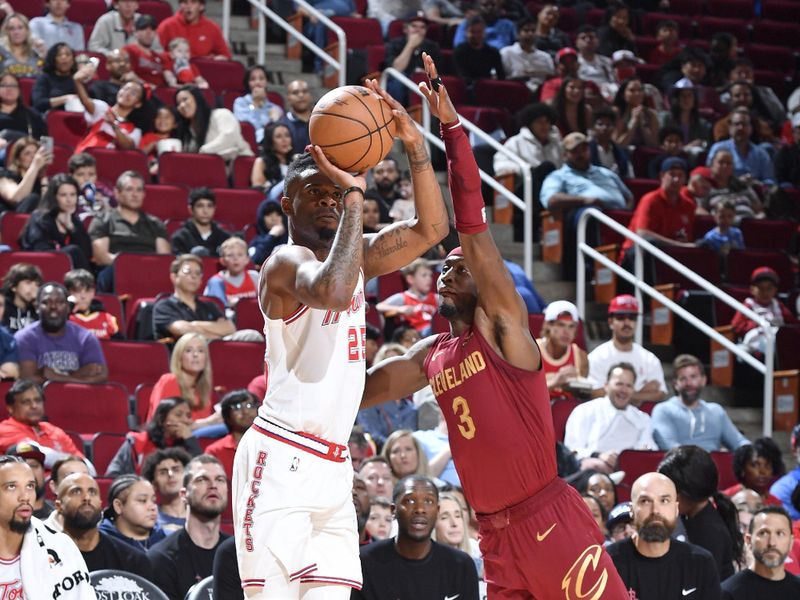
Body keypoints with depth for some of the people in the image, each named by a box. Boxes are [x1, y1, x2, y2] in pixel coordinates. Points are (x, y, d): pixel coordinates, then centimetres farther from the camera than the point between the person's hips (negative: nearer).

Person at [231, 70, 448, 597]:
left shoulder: (356, 255, 17)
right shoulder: (287, 261, -9)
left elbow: (430, 228, 13)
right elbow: (332, 291, -31)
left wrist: (416, 148, 0)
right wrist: (356, 196, -24)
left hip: (334, 465, 8)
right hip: (282, 458, -8)